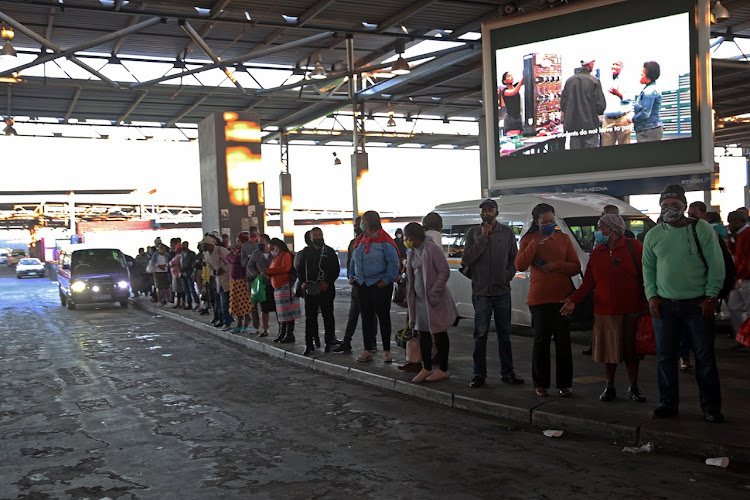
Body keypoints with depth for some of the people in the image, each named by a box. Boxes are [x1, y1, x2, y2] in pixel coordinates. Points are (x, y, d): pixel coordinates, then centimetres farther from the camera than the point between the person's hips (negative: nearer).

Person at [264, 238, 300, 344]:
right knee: (281, 313, 12)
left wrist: (270, 270, -18)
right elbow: (274, 272, 26)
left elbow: (286, 268, -23)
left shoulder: (286, 255, -7)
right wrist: (267, 273, 3)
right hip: (277, 288, 9)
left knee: (287, 312, -7)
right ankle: (283, 333, 19)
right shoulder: (276, 257, 22)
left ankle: (290, 335, -5)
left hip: (286, 287, -9)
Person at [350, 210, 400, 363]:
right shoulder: (361, 240, 11)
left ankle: (386, 351, 12)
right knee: (366, 318, 10)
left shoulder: (384, 241, -11)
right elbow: (354, 260, 21)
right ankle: (367, 351, 17)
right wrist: (352, 276, 10)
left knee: (383, 317, 4)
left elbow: (393, 262, -13)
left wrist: (387, 280, -17)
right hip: (362, 285, 7)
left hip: (380, 286, -7)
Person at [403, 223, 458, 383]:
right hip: (419, 299, 8)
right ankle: (426, 369, 21)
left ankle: (443, 370, 12)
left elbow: (444, 272, -17)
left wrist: (433, 293, -18)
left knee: (439, 334, 2)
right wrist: (410, 295, 11)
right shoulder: (413, 252, 12)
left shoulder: (433, 249, -14)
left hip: (433, 300, -8)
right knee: (423, 334, 11)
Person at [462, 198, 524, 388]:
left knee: (504, 334, 8)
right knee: (480, 334, 1)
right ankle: (479, 374, 9)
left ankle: (507, 372, 17)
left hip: (502, 291, 1)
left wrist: (507, 275, -6)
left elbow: (514, 258, 9)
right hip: (480, 292, -1)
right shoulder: (473, 232, 3)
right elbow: (467, 260, -7)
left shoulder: (507, 233, 6)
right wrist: (483, 237, -12)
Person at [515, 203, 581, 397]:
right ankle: (541, 384, 13)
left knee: (563, 341, 5)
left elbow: (576, 267, 6)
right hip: (539, 299, -1)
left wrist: (557, 265, -11)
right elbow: (520, 266, -11)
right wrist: (535, 244, -18)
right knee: (541, 340, 3)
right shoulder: (529, 240, 4)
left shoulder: (563, 239, 8)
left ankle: (564, 384, 14)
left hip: (563, 298, 2)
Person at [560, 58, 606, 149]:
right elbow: (601, 105, -10)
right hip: (590, 124, -4)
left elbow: (562, 103, 6)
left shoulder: (569, 81, 3)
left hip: (572, 125, 4)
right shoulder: (594, 81, -8)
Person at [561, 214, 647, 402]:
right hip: (604, 311, 3)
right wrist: (574, 300, -5)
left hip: (631, 310, -3)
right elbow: (588, 282, 8)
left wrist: (648, 302, -10)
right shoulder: (596, 252, 11)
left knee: (631, 350, 5)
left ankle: (633, 388, 18)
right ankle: (610, 387, 21)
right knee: (608, 351, 8)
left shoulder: (633, 246, -2)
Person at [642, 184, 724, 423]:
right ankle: (668, 403, 19)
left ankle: (711, 407, 13)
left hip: (697, 303, -3)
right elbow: (648, 268, 12)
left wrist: (711, 297, -7)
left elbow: (716, 265, -2)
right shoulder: (653, 235, 6)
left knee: (705, 356, 2)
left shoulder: (702, 229, -3)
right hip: (664, 304, 3)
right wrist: (651, 295, 1)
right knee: (665, 356, 7)